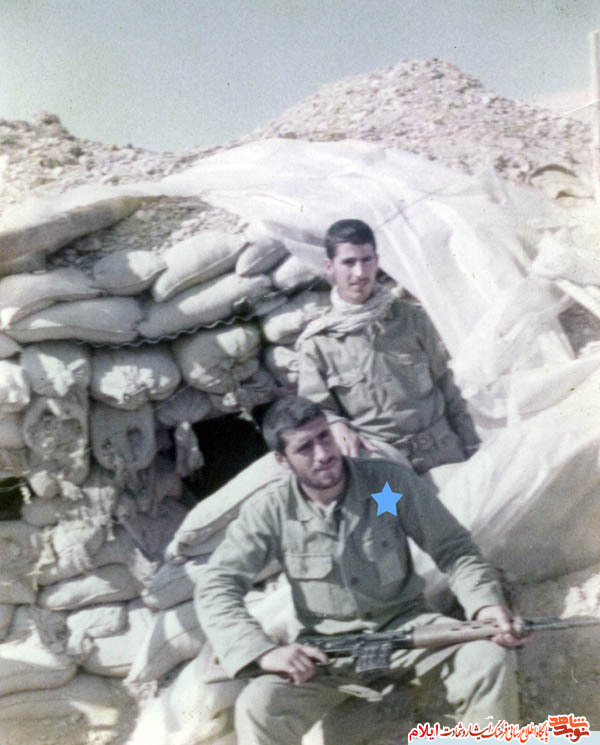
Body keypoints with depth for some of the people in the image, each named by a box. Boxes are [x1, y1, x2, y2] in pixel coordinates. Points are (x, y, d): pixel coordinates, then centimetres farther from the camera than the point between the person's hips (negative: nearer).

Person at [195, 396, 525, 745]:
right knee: (258, 707, -28)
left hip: (407, 624, 1)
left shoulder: (391, 480, -8)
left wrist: (486, 603, -23)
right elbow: (216, 587, -10)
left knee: (489, 658, -25)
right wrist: (265, 651, -25)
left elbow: (453, 548, -4)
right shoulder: (271, 510, -9)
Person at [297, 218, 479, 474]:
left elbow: (445, 384, 15)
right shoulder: (316, 342, 3)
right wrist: (337, 426, -18)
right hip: (379, 458, -2)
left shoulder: (411, 318, 10)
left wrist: (472, 448, 13)